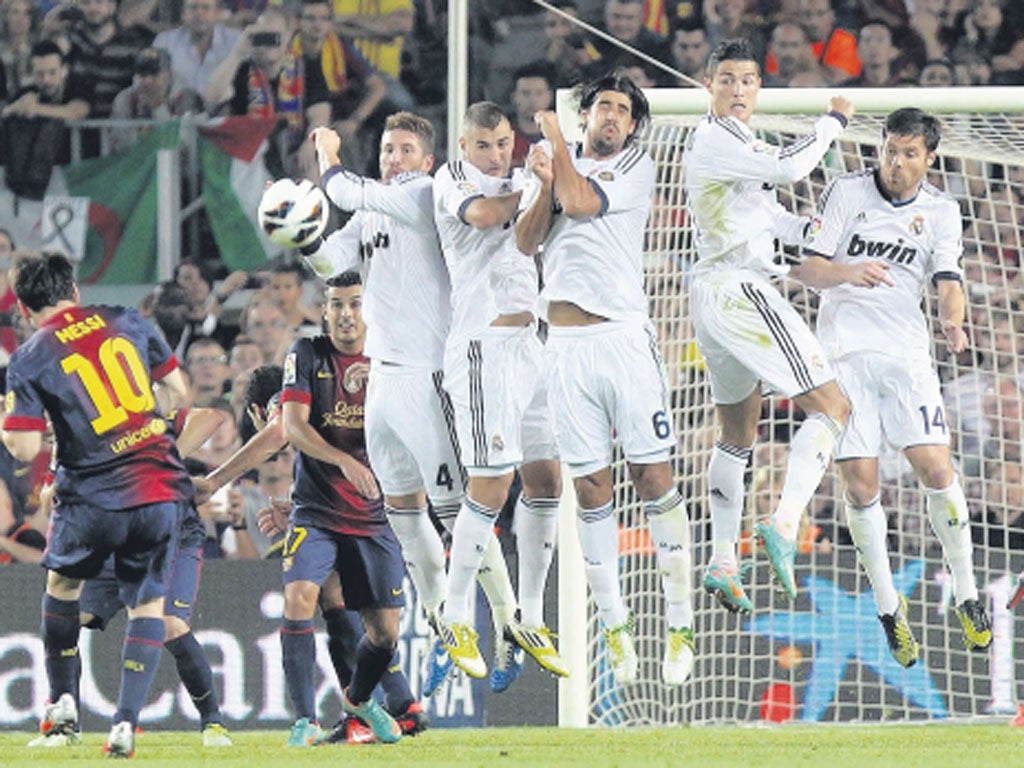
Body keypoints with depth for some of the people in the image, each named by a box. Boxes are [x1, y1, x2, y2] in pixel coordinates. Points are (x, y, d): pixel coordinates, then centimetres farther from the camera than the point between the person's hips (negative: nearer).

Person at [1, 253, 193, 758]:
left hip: (94, 498, -2)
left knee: (62, 583, 26)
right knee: (148, 603, 11)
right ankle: (125, 723, 0)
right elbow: (177, 391, 12)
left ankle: (62, 702, 28)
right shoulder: (127, 322, 5)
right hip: (162, 488, 2)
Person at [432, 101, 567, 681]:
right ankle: (457, 619, -1)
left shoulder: (518, 181, 18)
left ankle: (530, 619, 15)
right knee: (492, 485, -11)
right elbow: (483, 215, -22)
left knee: (546, 480, 6)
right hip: (482, 346, -8)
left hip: (530, 344, 8)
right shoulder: (453, 179, -3)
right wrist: (532, 189, -9)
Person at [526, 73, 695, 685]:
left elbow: (580, 201, -9)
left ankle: (680, 624, -5)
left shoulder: (636, 167, 6)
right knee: (591, 486, 1)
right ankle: (615, 625, 8)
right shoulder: (560, 165, 17)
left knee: (654, 475, -8)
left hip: (624, 336, -3)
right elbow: (526, 241, 7)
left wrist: (554, 137, 3)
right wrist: (545, 184, -7)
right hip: (567, 344, 3)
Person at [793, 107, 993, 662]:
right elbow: (804, 268, -2)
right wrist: (848, 272, -24)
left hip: (906, 351, 1)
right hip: (844, 351, -1)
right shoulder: (846, 192, 2)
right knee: (859, 484, -6)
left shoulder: (941, 211, 9)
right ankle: (888, 609, 5)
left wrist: (952, 320, -22)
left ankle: (967, 596, 1)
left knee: (936, 469, -12)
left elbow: (948, 282, 1)